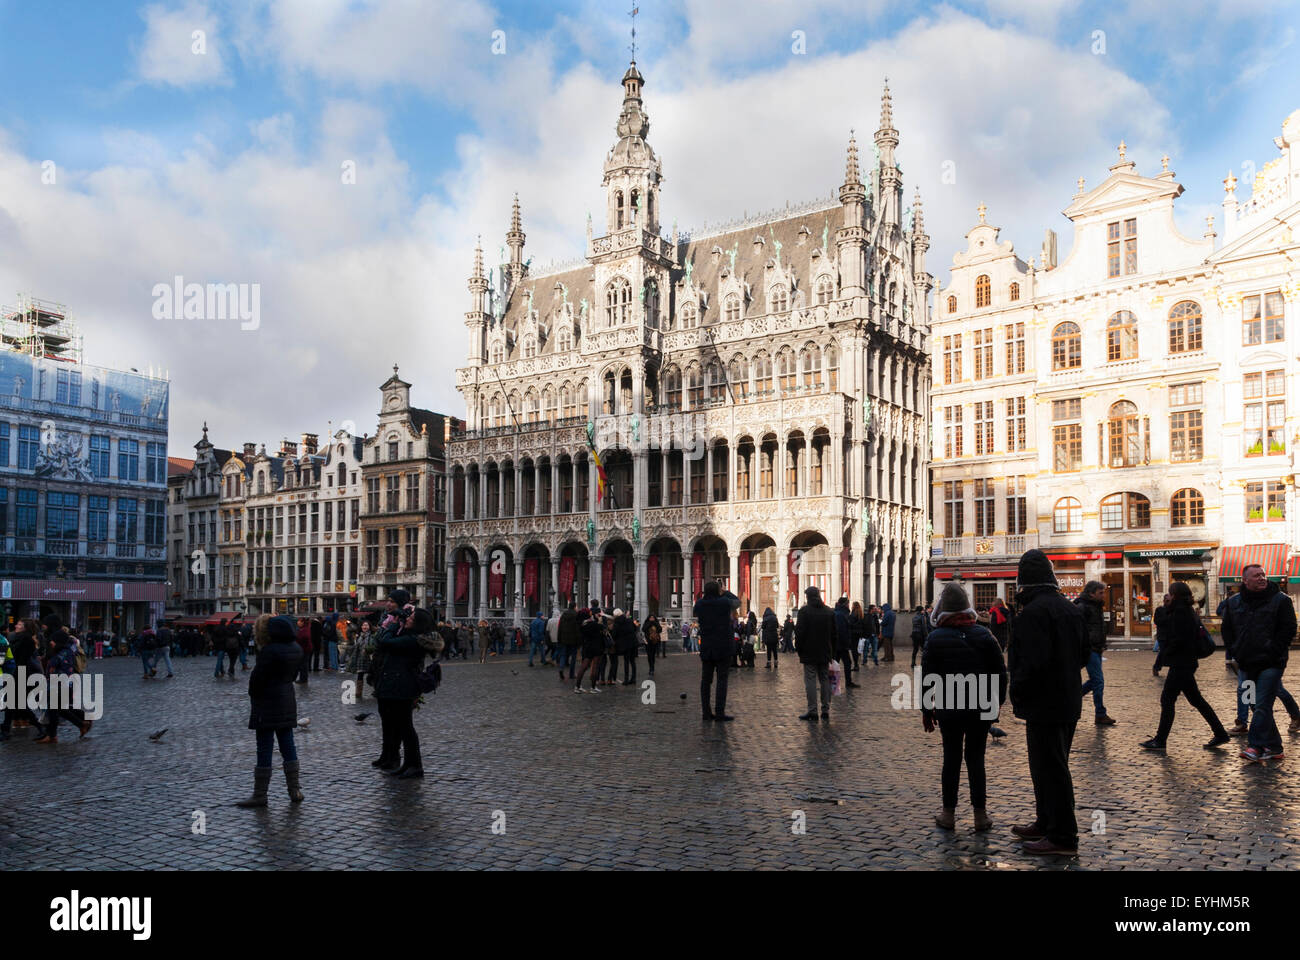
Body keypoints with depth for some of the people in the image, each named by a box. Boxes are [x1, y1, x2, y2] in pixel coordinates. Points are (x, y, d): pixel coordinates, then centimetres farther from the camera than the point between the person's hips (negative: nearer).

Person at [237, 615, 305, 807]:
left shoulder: (269, 651, -18)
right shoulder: (296, 648, 6)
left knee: (264, 750, -1)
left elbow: (256, 678, -16)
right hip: (288, 702, 8)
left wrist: (253, 695, 2)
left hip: (268, 705, -8)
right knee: (288, 747, 12)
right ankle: (295, 791, 16)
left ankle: (260, 796, 6)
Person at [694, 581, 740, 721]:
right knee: (722, 679, -1)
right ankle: (720, 712, -5)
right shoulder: (725, 602, -9)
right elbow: (737, 602, 11)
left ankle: (706, 712, 10)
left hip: (706, 648, 3)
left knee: (705, 680, 9)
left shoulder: (700, 604, -1)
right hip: (723, 647, -3)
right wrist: (726, 592, 25)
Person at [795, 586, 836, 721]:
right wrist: (832, 653, 16)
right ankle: (825, 710, 12)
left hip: (809, 653, -5)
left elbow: (800, 632, -11)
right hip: (825, 653, 5)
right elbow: (834, 634, 11)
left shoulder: (804, 610, -9)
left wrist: (798, 649, -1)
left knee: (810, 681, -2)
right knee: (825, 680, 10)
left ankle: (812, 711, -4)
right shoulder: (829, 611, 8)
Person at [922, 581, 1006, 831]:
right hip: (981, 710, 1)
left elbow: (928, 678, -4)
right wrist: (998, 701, 14)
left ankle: (949, 814, 14)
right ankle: (980, 814, 10)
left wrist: (926, 711, 5)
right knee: (976, 758, 9)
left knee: (951, 759, 8)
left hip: (949, 710, -1)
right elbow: (1000, 672, 2)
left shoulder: (935, 638, -7)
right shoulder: (983, 635, -2)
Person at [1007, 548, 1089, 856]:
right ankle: (1046, 822, 32)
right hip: (1068, 701, 10)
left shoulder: (1033, 612, -20)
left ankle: (1062, 837, 3)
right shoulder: (1070, 608, 10)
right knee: (1052, 765, 20)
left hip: (1044, 705, -10)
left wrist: (1017, 692, -13)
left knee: (1050, 768, -3)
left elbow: (1034, 662, -26)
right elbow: (1084, 653, 18)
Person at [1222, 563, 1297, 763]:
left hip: (1271, 663, -5)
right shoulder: (1234, 603, 9)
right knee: (1260, 705, 11)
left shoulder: (1280, 600, -3)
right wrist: (1236, 652, 6)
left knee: (1262, 705, -11)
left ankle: (1256, 745, -11)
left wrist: (1273, 652, -11)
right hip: (1248, 664, 5)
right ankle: (1273, 747, 21)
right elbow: (1227, 630, 17)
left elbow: (1289, 629, -6)